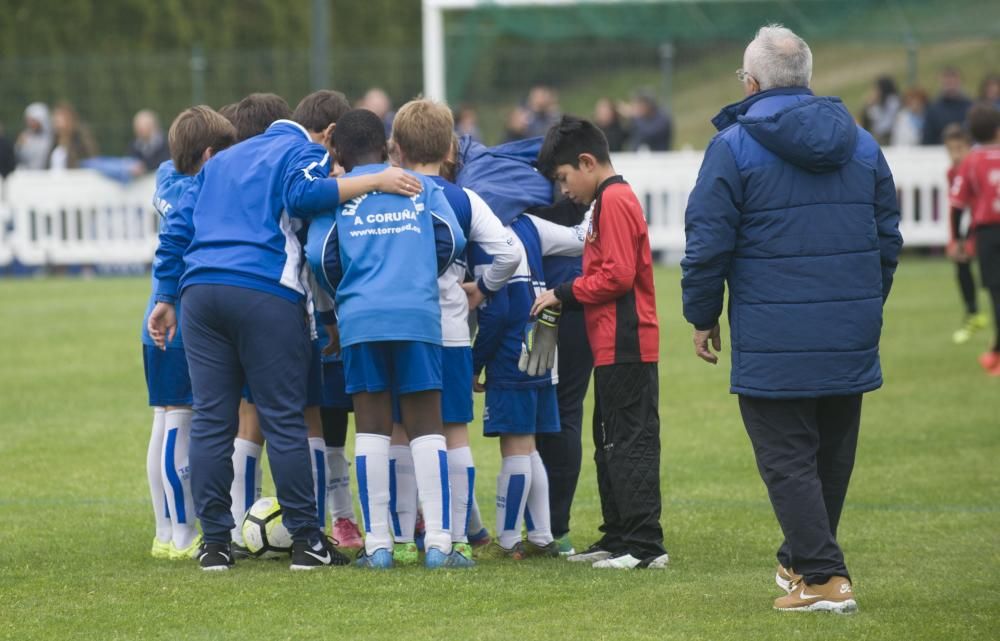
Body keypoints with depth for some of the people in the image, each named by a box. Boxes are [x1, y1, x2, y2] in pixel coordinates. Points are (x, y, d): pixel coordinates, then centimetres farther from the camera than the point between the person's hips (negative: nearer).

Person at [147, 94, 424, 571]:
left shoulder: (221, 161, 29)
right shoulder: (304, 152, 9)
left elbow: (176, 229, 25)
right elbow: (304, 193, -14)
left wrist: (166, 298, 26)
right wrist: (374, 181, -13)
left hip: (199, 291, 5)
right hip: (265, 294, -5)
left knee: (211, 420, 5)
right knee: (284, 419, -1)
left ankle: (214, 542, 5)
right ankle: (305, 539, 0)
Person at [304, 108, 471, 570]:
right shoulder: (421, 185, 12)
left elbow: (320, 256, 0)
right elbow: (451, 240, 4)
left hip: (360, 318, 0)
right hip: (419, 315, 0)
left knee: (371, 429, 6)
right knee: (427, 429, 2)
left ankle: (377, 544, 3)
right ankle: (438, 543, -5)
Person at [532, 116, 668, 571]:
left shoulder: (614, 201, -12)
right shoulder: (613, 199, 19)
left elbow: (618, 275, -20)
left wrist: (564, 293, -10)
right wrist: (565, 299, 8)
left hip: (624, 346, -11)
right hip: (615, 346, 11)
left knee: (630, 443, -10)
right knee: (611, 444, 15)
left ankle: (645, 545, -10)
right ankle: (617, 539, 21)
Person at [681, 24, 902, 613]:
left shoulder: (734, 146, -7)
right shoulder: (862, 144, 9)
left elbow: (708, 242, -9)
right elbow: (889, 236, 15)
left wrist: (703, 316, 3)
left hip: (774, 340, -5)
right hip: (850, 336, 5)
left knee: (788, 458, -1)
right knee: (833, 454, 17)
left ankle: (823, 577, -8)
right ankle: (802, 558, 31)